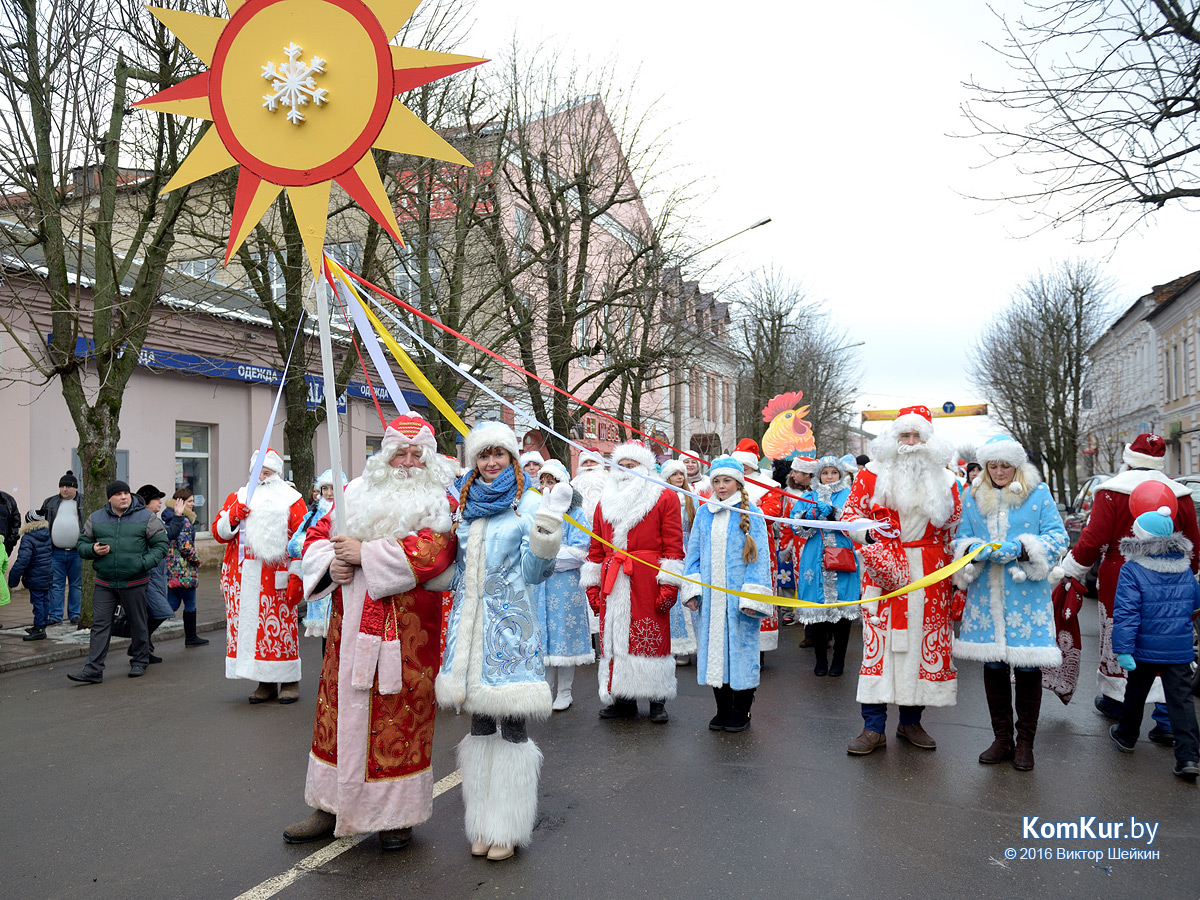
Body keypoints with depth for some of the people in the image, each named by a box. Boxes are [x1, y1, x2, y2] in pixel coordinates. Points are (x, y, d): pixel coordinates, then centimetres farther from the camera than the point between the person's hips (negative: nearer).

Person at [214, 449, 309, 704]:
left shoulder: (291, 499, 5)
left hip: (274, 577, -4)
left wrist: (296, 576, -11)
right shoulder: (238, 497, 18)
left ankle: (289, 681, 7)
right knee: (249, 625, 3)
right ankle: (266, 683, 12)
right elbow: (219, 532, 15)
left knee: (280, 626, -4)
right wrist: (232, 516, -6)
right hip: (243, 577, 4)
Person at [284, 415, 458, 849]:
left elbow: (430, 552, -19)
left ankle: (397, 815, 19)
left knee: (400, 716, 3)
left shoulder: (440, 504, -1)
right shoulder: (357, 493, 12)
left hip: (407, 632, -4)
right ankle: (332, 808, 26)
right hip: (350, 627, 4)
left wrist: (365, 552, -17)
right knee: (340, 710, 10)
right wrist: (331, 565, -8)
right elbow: (316, 536, 14)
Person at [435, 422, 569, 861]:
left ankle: (508, 828, 13)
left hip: (509, 622, -5)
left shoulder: (528, 502, -3)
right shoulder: (461, 502, 12)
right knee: (479, 723, 12)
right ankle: (481, 825, 23)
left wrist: (546, 528, -21)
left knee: (512, 725, 0)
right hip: (468, 622, 5)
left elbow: (533, 571, -7)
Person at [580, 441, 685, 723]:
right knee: (614, 637, 6)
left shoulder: (665, 498, 3)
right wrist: (592, 584, 11)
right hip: (612, 583, 4)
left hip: (648, 581, -4)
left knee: (651, 638, -2)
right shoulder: (605, 503, 18)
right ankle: (623, 699, 17)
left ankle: (657, 700, 10)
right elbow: (596, 548, 17)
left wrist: (669, 583, -11)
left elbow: (673, 544, -3)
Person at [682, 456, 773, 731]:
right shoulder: (703, 514, 9)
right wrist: (692, 589, 1)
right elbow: (693, 553, 12)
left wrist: (751, 596, -12)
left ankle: (741, 712, 16)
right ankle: (723, 709, 22)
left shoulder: (751, 514, -2)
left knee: (741, 646, 2)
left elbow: (759, 557, -5)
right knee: (713, 646, 8)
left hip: (738, 595, -4)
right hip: (710, 596, 4)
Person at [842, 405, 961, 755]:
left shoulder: (944, 479, 11)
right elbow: (849, 512, 3)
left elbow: (955, 526, 17)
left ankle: (911, 721, 21)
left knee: (925, 641, 6)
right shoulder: (873, 473, 2)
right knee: (878, 638, -6)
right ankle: (874, 727, 1)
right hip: (883, 571, -3)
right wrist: (869, 533, -17)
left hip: (929, 576, 3)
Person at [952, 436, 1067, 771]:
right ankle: (1002, 739, 22)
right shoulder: (973, 496, 10)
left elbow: (1058, 538, -3)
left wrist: (1021, 548, -18)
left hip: (1027, 594, -3)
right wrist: (973, 550, -10)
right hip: (986, 594, 3)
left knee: (1027, 667, 0)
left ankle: (1025, 742, 16)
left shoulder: (1038, 493, 1)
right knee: (992, 665, 8)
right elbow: (961, 538, 13)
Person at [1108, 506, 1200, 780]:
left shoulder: (1132, 570, -15)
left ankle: (1126, 736, 34)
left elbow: (1127, 613, -20)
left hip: (1145, 649, -3)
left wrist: (1123, 649, -19)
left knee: (1135, 693, 16)